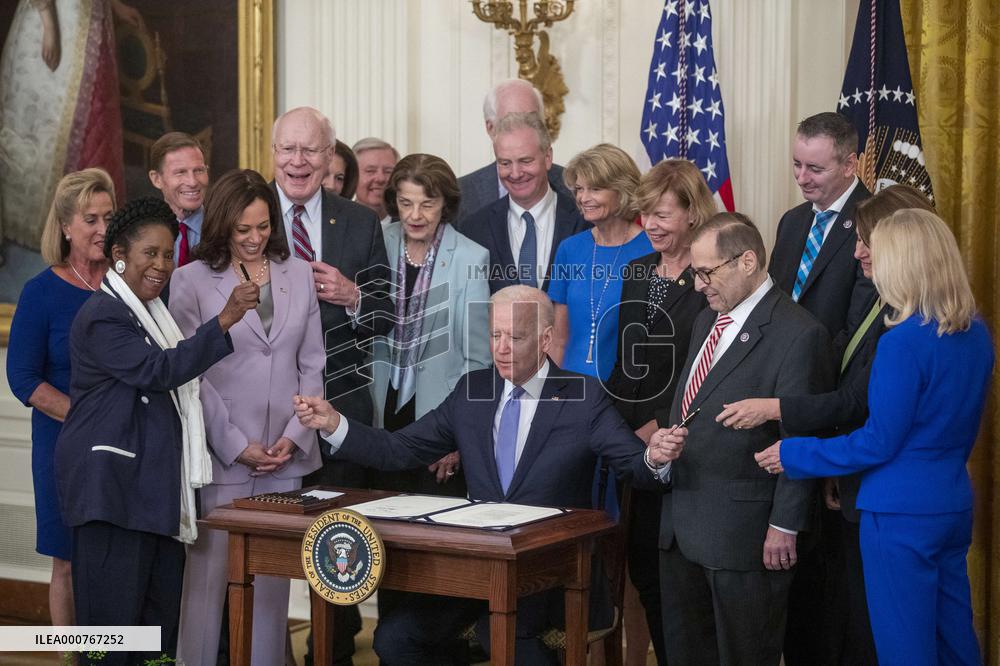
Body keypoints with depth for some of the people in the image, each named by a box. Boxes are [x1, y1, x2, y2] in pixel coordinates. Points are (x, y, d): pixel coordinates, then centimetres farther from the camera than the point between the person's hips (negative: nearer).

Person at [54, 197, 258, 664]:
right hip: (113, 485, -9)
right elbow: (158, 370, -22)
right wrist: (224, 321, -27)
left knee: (162, 616, 9)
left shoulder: (152, 312, 19)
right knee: (114, 613, -7)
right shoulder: (102, 316, -11)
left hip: (157, 484, 9)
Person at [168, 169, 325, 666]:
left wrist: (294, 436, -1)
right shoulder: (191, 281, 0)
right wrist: (237, 446, -8)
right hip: (221, 455, -3)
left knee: (273, 574, 6)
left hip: (285, 456, 3)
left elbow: (312, 365, 10)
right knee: (211, 573, 0)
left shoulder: (299, 275, 10)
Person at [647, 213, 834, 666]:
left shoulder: (798, 334, -15)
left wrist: (784, 527, -14)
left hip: (743, 532, -8)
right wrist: (664, 443, -1)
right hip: (681, 525, 8)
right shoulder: (706, 321, 13)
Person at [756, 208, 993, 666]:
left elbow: (879, 442, -16)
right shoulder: (976, 333, 4)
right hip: (954, 504, 8)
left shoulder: (903, 342, -20)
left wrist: (794, 456, -7)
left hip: (902, 512, -8)